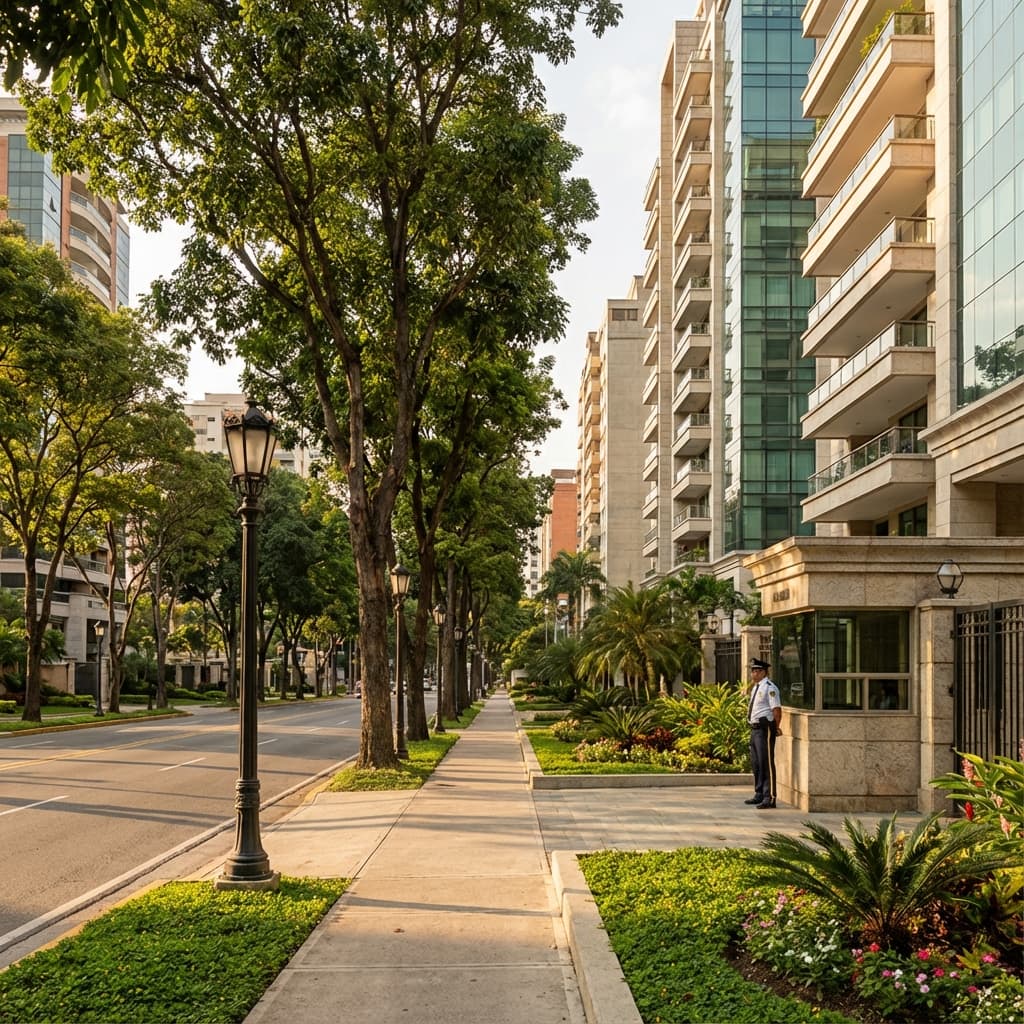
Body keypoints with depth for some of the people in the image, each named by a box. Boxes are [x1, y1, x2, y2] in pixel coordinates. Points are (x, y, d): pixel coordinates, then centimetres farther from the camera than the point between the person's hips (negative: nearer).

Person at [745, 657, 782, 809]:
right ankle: (759, 794, 29)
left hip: (765, 728, -10)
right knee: (755, 763, 17)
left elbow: (776, 709, -19)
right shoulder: (755, 687, 15)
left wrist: (776, 727, -14)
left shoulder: (769, 688, -15)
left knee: (766, 763, -7)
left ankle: (769, 798, -3)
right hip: (755, 728, 10)